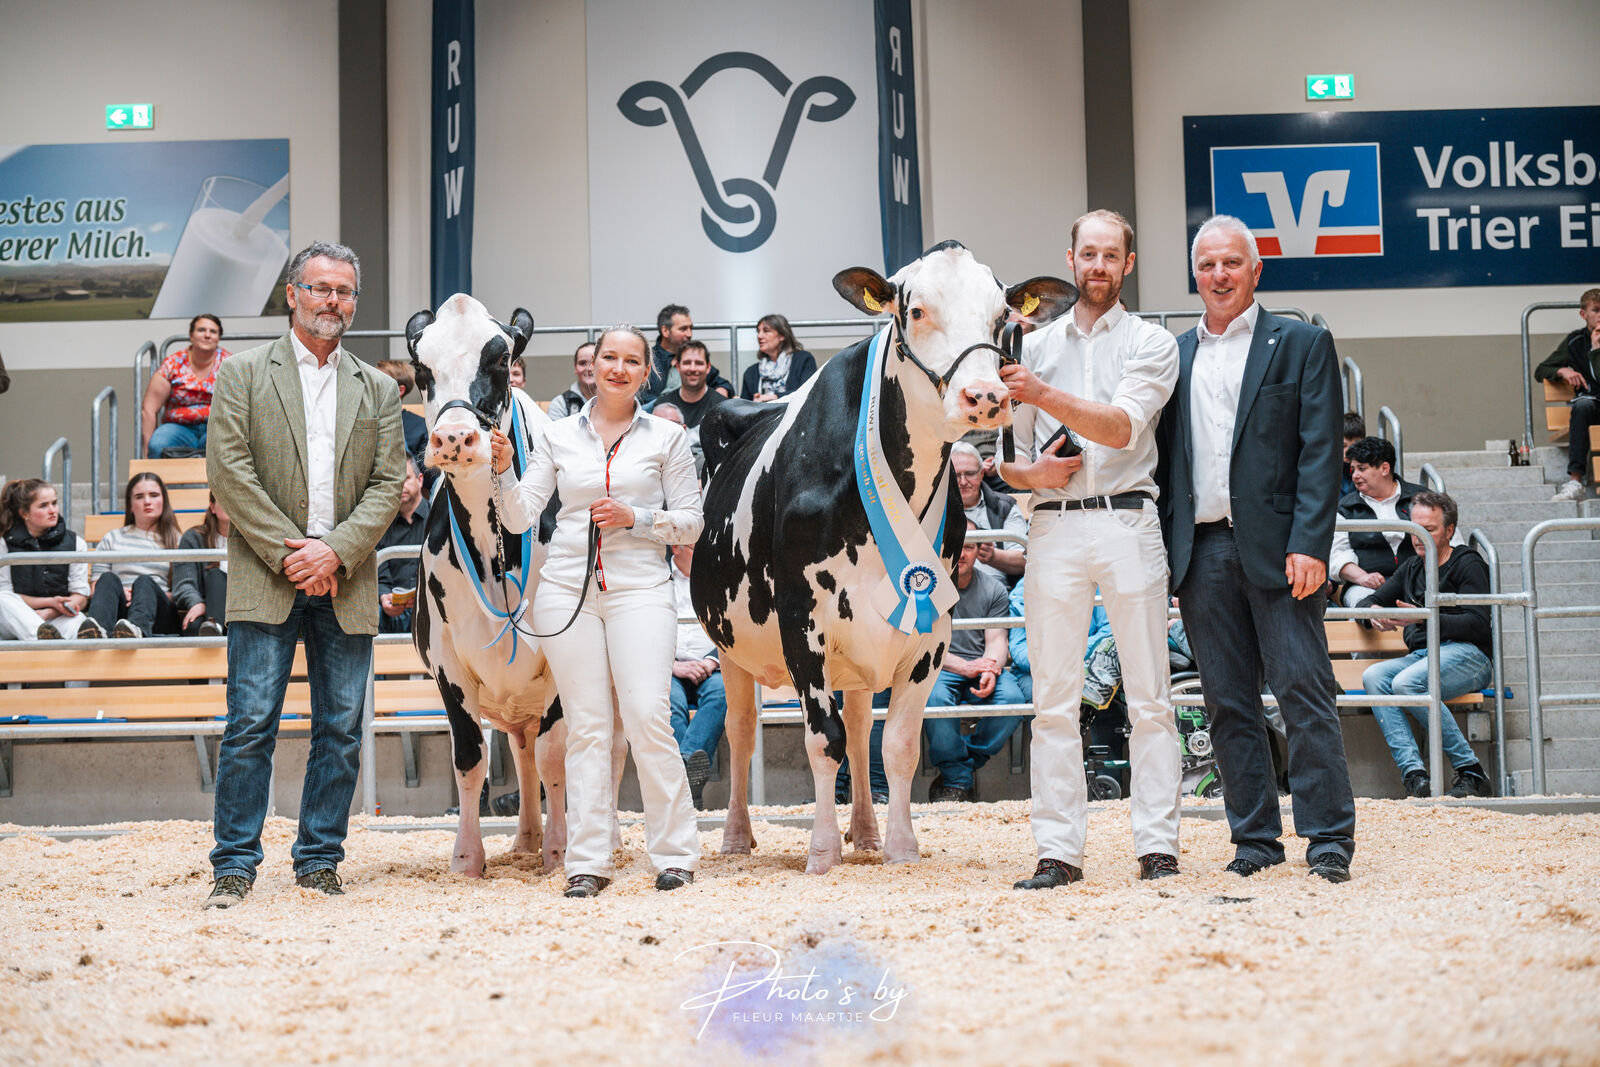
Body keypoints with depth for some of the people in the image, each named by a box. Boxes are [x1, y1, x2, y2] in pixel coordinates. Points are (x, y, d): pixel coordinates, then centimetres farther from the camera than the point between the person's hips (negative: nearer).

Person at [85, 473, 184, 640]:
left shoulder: (178, 541, 22)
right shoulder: (113, 538, 27)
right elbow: (94, 589, 17)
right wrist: (117, 593, -5)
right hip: (119, 611, 1)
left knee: (144, 581, -32)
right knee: (109, 579, -28)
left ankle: (137, 629, -65)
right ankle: (97, 629, -60)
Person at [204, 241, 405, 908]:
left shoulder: (377, 390, 14)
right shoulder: (244, 374, 6)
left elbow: (389, 484, 6)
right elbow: (229, 472, -3)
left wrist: (336, 551, -10)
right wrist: (287, 553, -10)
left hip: (345, 582, 3)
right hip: (265, 578, -3)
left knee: (340, 730, 4)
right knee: (251, 724, -6)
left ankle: (319, 860, 14)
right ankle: (235, 864, 1)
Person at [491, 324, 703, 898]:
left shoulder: (666, 437, 8)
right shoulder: (559, 436, 11)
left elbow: (690, 522, 7)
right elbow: (520, 518, 7)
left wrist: (635, 518, -8)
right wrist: (505, 471, -9)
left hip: (639, 587, -2)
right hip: (566, 587, 2)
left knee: (648, 715, -12)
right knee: (585, 724, 1)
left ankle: (675, 854, -2)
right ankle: (587, 862, 5)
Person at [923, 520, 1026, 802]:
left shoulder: (994, 589, 12)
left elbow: (996, 640, 3)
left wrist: (991, 669, -21)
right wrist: (962, 665, -21)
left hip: (982, 666, 3)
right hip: (939, 667, -3)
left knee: (1013, 698, -30)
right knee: (935, 697, -38)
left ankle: (967, 761, -7)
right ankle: (958, 779, -19)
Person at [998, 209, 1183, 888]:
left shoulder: (1151, 343, 8)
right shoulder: (1034, 347, 17)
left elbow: (1123, 426, -10)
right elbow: (1009, 457, 19)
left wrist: (1044, 395, -20)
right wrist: (1030, 472, -3)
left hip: (1128, 522, -2)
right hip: (1054, 526, 2)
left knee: (1149, 696, -2)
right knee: (1055, 697, 0)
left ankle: (1157, 847, 1)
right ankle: (1058, 851, 3)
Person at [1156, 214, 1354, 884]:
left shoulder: (1302, 345, 5)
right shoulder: (1176, 356, 16)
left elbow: (1320, 453, -3)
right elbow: (1164, 458, 14)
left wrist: (1309, 545, -13)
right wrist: (1163, 552, 4)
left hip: (1275, 547, -4)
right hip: (1202, 551, 4)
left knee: (1303, 691, -6)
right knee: (1227, 702, 6)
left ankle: (1329, 837, 0)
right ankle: (1254, 837, 12)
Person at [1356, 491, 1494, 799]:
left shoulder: (1467, 564, 3)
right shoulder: (1412, 567, 24)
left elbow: (1478, 626, -9)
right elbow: (1368, 601, 27)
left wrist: (1424, 618, -19)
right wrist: (1375, 612, 1)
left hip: (1467, 654, -7)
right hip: (1421, 656, 7)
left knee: (1406, 682, -34)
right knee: (1373, 677, -24)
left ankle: (1470, 771, -26)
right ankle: (1414, 773, -34)